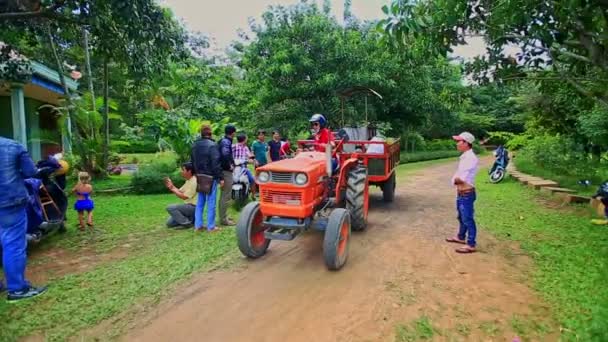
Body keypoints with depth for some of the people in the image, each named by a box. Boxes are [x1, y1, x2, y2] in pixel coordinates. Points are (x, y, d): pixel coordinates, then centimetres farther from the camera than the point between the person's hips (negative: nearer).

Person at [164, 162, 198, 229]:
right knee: (169, 223, 5)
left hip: (193, 207, -10)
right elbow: (180, 191, 11)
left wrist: (173, 189, -13)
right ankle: (190, 219, 13)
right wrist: (172, 186, -4)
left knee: (170, 207, -22)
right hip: (188, 206, 10)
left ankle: (186, 223, -13)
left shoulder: (193, 182, -19)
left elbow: (184, 197, -20)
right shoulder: (188, 181, 13)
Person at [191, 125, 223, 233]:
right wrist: (220, 177, -13)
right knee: (211, 202, -1)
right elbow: (216, 163, -18)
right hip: (211, 177, -7)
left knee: (200, 202, 13)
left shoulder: (195, 145, 10)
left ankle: (198, 225, 17)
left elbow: (193, 161, 17)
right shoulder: (212, 145, -15)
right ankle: (211, 226, 4)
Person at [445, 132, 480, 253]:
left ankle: (471, 245, 9)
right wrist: (456, 179, -6)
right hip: (461, 193, 10)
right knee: (462, 217, 23)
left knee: (468, 219, -1)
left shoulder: (471, 158, -21)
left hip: (467, 194, -10)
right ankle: (461, 237, 39)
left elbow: (462, 179, -23)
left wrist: (456, 179, -5)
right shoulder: (464, 157, 9)